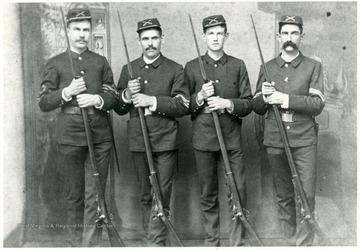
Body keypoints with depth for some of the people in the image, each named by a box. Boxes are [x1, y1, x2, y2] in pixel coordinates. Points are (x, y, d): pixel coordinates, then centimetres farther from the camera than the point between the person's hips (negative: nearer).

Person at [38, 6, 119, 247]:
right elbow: (43, 103, 3)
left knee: (95, 195, -1)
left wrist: (97, 99, -14)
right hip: (70, 136, 0)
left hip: (100, 136, 1)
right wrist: (67, 92, -13)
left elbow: (114, 97, 7)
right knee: (75, 195, 9)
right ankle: (76, 242, 22)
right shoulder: (55, 63, 7)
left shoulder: (101, 62, 11)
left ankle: (91, 244, 5)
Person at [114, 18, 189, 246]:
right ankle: (149, 238, 25)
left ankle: (156, 242, 3)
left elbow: (183, 105, -8)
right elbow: (119, 108, 10)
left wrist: (153, 101, -18)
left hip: (165, 142, -3)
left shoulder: (175, 70, 2)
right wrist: (127, 96, -11)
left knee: (161, 195, -3)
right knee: (146, 195, 12)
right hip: (138, 142, 3)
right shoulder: (128, 70, 10)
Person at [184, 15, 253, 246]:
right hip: (203, 139, 0)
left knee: (238, 194, 0)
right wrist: (200, 97, -13)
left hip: (232, 138, 0)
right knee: (208, 196, 8)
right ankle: (211, 242, 22)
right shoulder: (192, 67, 6)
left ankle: (238, 243, 13)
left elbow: (248, 104, 4)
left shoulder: (238, 66, 6)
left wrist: (228, 103, -14)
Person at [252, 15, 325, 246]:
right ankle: (290, 239, 22)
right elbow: (257, 108, 11)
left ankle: (304, 242, 4)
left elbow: (318, 104, -7)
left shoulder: (313, 66, 5)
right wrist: (264, 98, -11)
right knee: (283, 195, 9)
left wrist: (286, 99, -17)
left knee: (306, 194, -7)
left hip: (304, 140, -2)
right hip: (275, 141, 2)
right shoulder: (267, 68, 11)